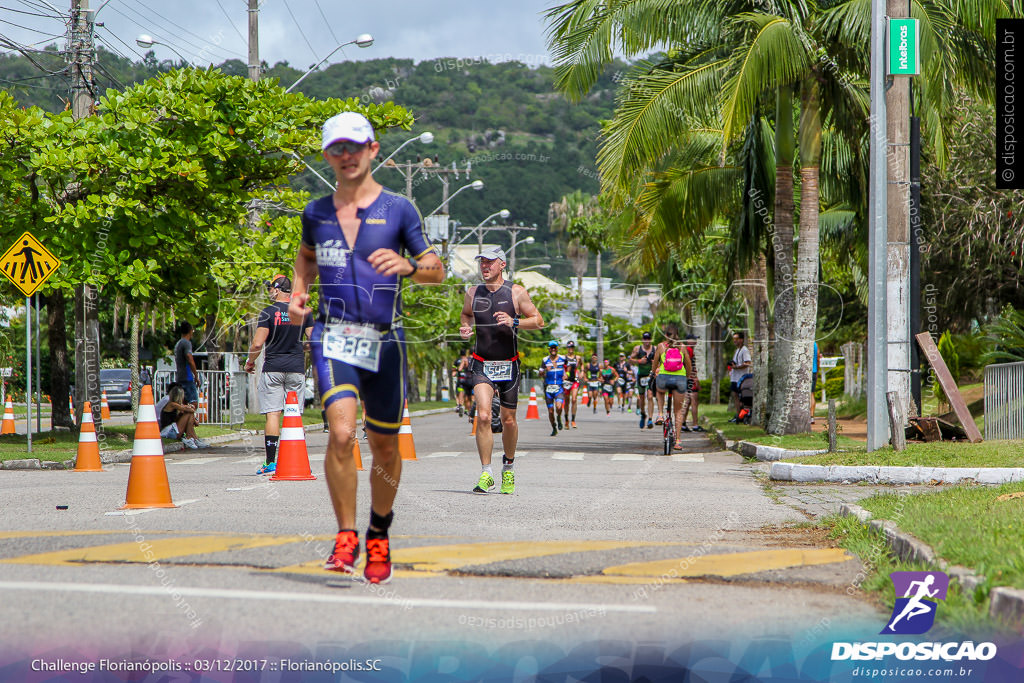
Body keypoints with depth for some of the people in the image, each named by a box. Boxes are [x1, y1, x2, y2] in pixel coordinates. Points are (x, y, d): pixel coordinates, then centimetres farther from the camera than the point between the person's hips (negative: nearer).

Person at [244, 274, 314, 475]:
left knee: (272, 414, -3)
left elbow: (257, 343, -11)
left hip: (273, 368, -3)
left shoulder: (269, 313, -6)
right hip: (296, 368, 3)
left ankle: (271, 462, -8)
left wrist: (250, 362, 5)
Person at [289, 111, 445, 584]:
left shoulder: (398, 209, 1)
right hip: (333, 336, 0)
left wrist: (406, 266, -18)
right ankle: (346, 537, -9)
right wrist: (297, 293, 11)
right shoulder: (316, 212, 9)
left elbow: (437, 270, 3)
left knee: (384, 446, 9)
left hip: (384, 340, 0)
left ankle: (379, 536, 31)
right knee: (341, 433, -21)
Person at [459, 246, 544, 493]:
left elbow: (538, 321, 0)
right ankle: (486, 474, -13)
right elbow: (466, 314, 24)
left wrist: (514, 322, -17)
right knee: (483, 416, -17)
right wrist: (465, 327, 1)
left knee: (508, 420, 9)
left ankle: (508, 466, 34)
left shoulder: (516, 292, -3)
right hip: (481, 365, 1)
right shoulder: (473, 292, 5)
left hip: (508, 365, 0)